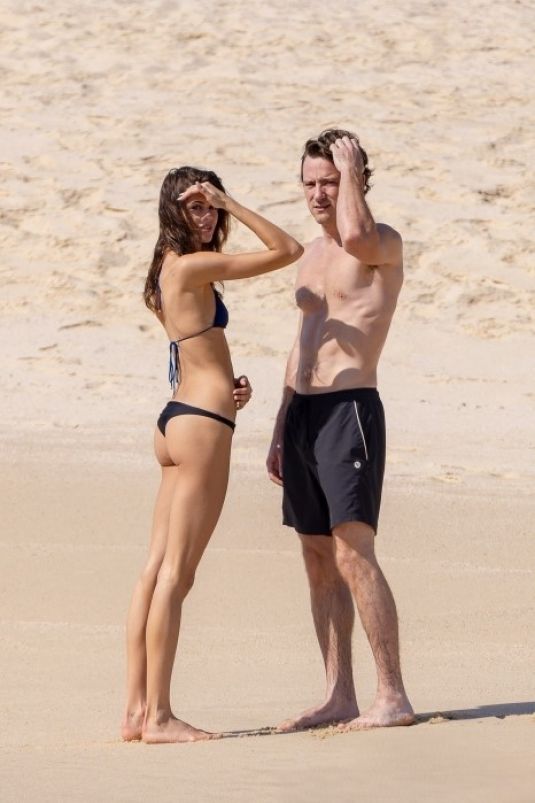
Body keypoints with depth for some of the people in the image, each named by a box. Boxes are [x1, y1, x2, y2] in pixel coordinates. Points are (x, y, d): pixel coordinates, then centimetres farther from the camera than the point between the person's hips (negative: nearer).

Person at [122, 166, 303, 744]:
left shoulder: (168, 270, 15)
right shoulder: (194, 267, -12)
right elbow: (288, 251, -12)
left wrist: (228, 387, 6)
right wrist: (231, 206, -12)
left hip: (176, 422, 10)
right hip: (202, 424, -10)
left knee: (156, 571, 8)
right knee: (176, 574, -8)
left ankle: (136, 710, 9)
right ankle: (158, 717, -7)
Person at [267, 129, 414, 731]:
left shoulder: (384, 244, -6)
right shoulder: (312, 256, 20)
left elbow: (355, 237, -33)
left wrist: (351, 169, -16)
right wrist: (280, 432, 22)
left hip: (350, 411, -9)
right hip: (302, 412, 9)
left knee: (354, 555, -14)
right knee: (318, 562, 8)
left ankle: (392, 697, -12)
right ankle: (338, 696, 12)